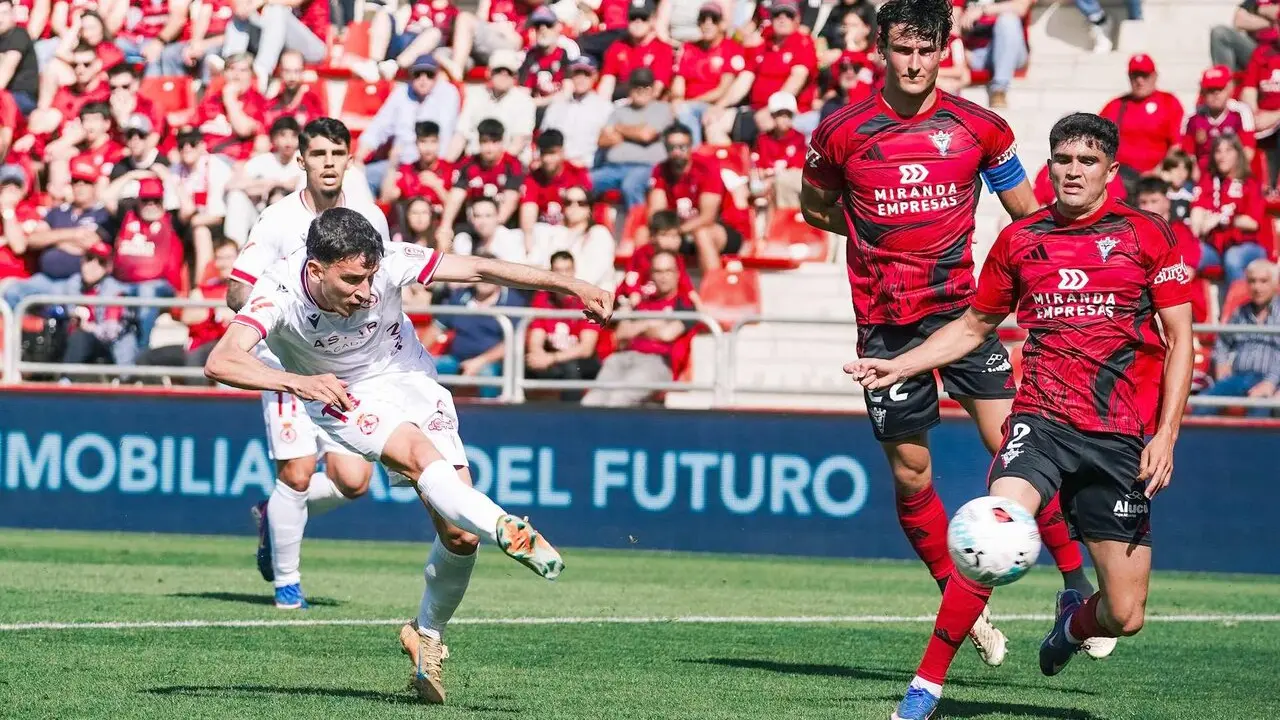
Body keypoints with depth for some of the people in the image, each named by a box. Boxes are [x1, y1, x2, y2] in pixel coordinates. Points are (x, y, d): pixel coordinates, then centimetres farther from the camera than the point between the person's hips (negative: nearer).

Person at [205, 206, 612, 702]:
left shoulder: (388, 262, -26)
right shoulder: (280, 292, -30)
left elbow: (479, 270, -19)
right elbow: (220, 363, -43)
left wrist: (569, 285, -23)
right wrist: (296, 382, -58)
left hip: (410, 380, 2)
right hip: (343, 398, -2)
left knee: (461, 534, -7)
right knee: (421, 455, -36)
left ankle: (427, 634, 17)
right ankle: (508, 531, -49)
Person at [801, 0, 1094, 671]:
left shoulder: (980, 129, 0)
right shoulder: (842, 132, 0)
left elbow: (1029, 219, 9)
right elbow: (813, 206, 18)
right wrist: (877, 234, 10)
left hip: (960, 306, -1)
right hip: (884, 322, 1)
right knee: (910, 474, 3)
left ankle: (1078, 582, -1)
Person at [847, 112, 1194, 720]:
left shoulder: (1148, 235, 3)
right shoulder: (1020, 239, 9)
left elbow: (1180, 339, 4)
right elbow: (973, 327, 23)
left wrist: (1165, 436, -5)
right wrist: (898, 366, 12)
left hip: (1118, 436, 0)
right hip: (1040, 419, 0)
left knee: (1125, 616, 0)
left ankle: (1074, 622, 39)